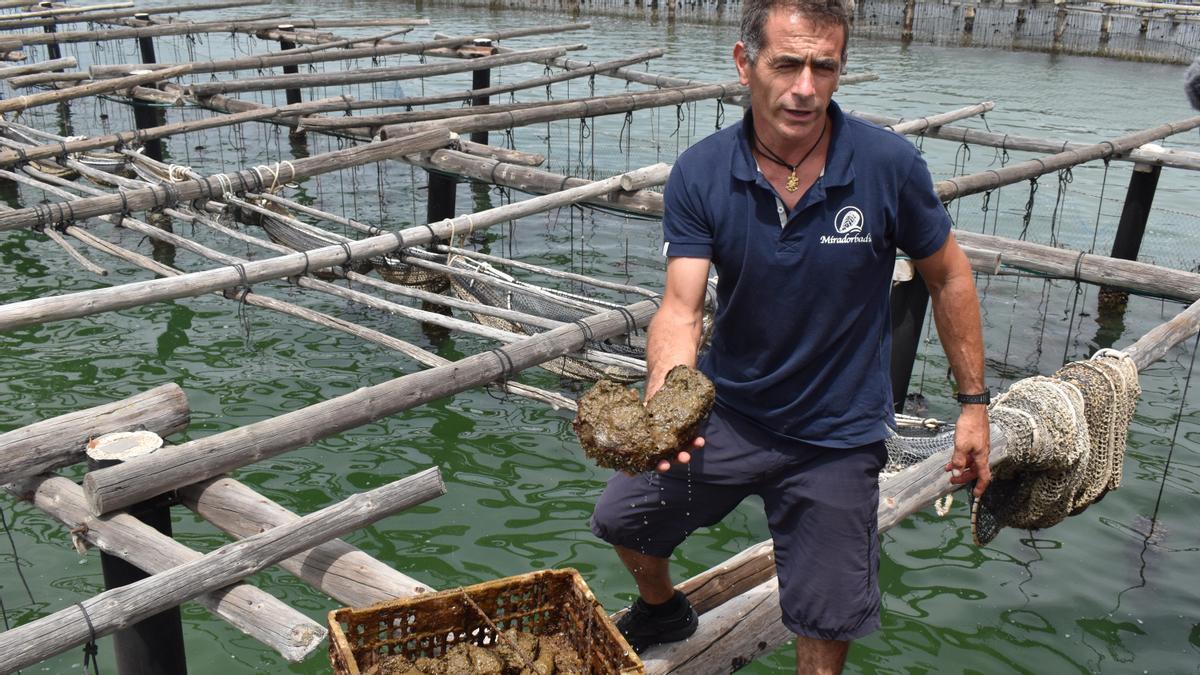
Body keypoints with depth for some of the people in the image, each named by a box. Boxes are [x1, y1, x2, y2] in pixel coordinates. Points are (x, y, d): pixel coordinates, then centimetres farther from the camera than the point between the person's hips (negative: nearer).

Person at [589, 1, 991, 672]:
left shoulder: (889, 165, -19)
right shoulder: (700, 174, -14)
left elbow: (949, 276, -4)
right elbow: (681, 309, -20)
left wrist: (974, 403, -4)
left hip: (837, 434, -2)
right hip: (728, 409, 2)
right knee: (622, 518, 15)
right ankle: (662, 608, 48)